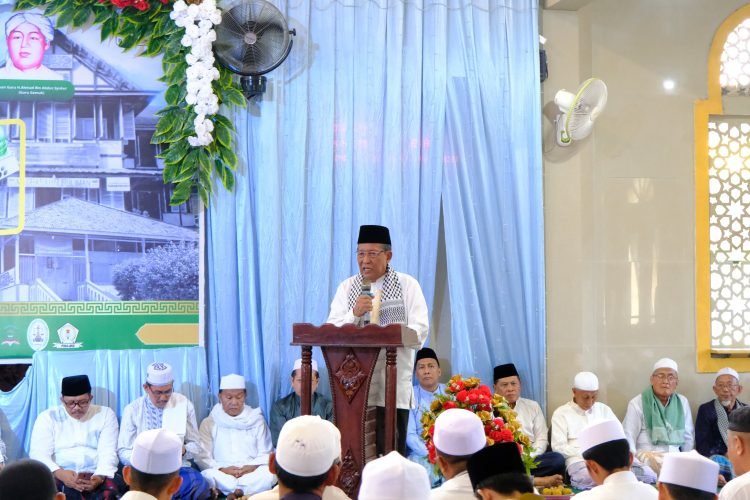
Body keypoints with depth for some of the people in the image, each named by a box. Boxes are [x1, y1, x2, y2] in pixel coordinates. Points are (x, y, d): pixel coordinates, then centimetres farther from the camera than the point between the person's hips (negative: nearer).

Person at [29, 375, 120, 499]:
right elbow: (39, 454, -2)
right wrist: (60, 473, -22)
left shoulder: (105, 414, 11)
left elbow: (108, 452, 0)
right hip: (60, 477, -1)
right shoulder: (47, 417, 10)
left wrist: (100, 476, -22)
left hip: (95, 477, 1)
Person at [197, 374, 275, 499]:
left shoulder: (257, 420, 16)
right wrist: (222, 469, -17)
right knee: (208, 476, -36)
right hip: (222, 474, -1)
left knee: (270, 473, -33)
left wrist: (253, 466, -14)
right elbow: (203, 458, 2)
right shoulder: (209, 423, 13)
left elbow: (266, 454, 8)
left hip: (251, 473, 1)